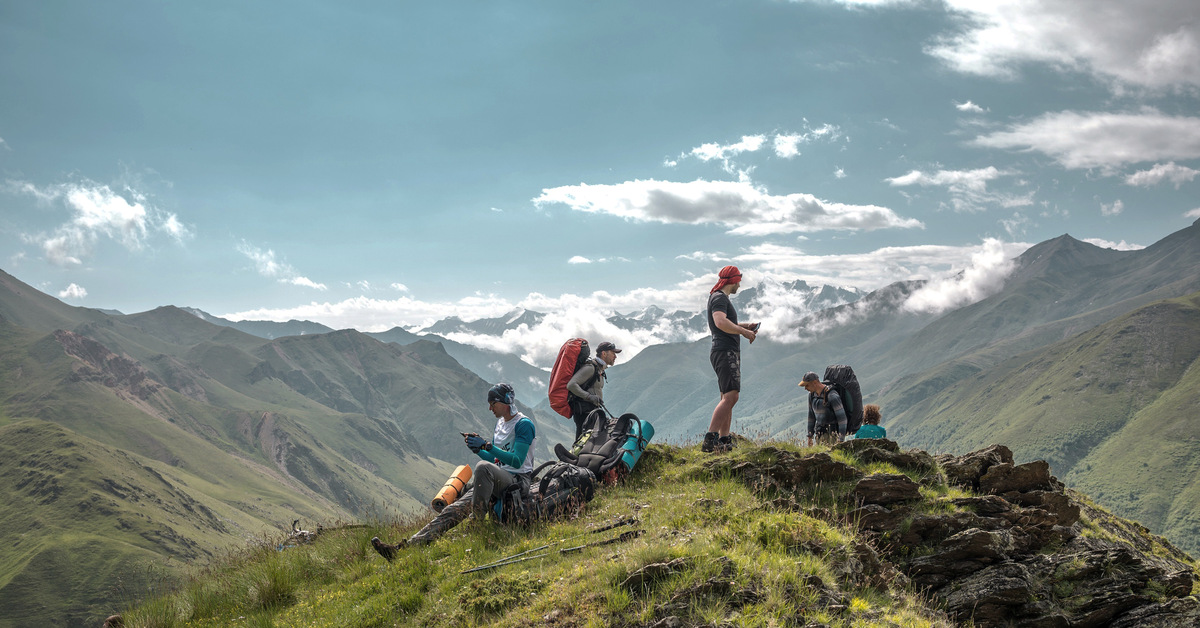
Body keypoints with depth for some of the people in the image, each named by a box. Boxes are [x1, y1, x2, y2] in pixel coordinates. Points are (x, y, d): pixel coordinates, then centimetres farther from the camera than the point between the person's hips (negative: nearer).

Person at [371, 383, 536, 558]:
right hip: (497, 480, 7)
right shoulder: (500, 422, 21)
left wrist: (487, 446, -20)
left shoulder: (524, 424, -7)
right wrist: (477, 449, 3)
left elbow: (517, 461, -18)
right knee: (456, 508, -15)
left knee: (483, 466, -39)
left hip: (517, 481, -7)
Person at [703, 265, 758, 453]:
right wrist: (744, 332, -20)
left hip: (728, 354, 11)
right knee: (730, 396, -19)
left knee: (728, 397, 11)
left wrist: (745, 325, 22)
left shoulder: (720, 297, 23)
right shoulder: (719, 298, -10)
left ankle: (724, 440, 12)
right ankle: (709, 440, -26)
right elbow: (720, 322, -27)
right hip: (725, 352, -11)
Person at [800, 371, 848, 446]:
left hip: (833, 433, -7)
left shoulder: (832, 396, -21)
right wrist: (810, 437, 17)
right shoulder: (812, 394, 3)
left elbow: (842, 418, -20)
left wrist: (841, 440, -22)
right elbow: (811, 415, 16)